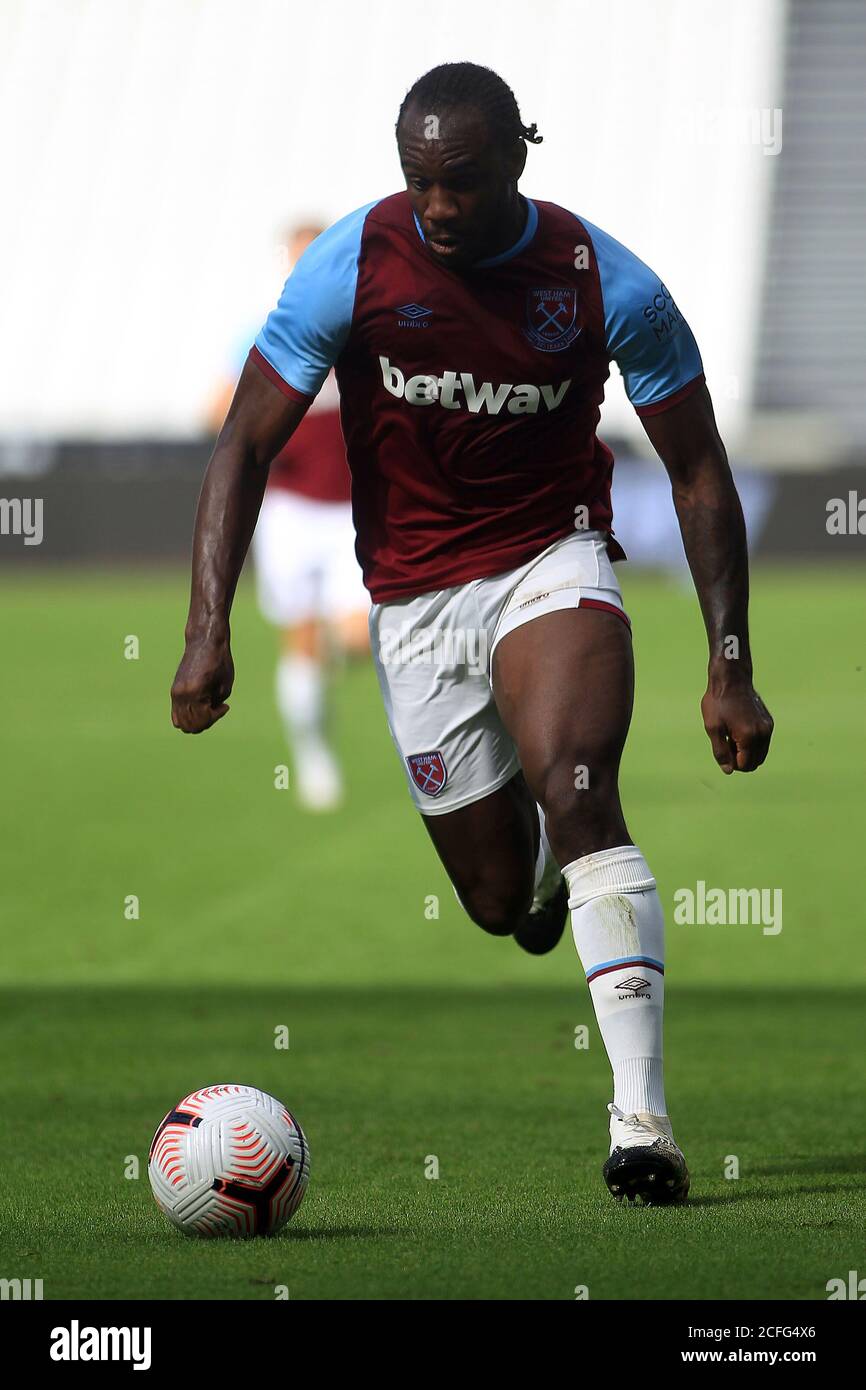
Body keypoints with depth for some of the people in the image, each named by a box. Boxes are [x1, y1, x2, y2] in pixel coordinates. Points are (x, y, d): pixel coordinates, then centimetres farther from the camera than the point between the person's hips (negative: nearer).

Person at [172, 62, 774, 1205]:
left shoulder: (608, 285, -13)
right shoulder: (352, 267, -13)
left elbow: (697, 472, -2)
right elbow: (248, 443, -7)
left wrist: (731, 665, -6)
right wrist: (209, 628, -18)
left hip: (553, 563, -1)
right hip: (414, 593, 2)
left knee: (575, 793, -29)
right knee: (501, 899, 4)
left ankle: (643, 1120, -33)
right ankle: (548, 870, 46)